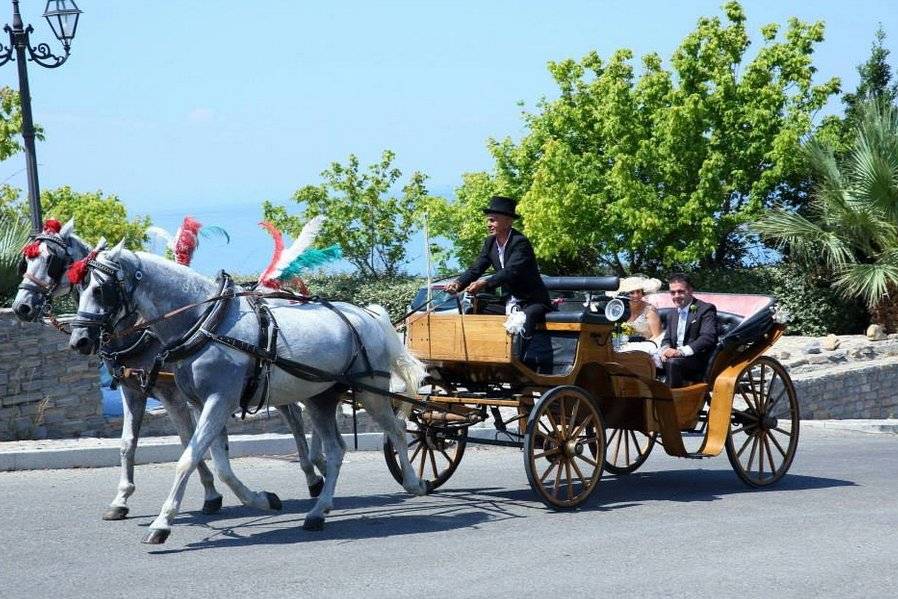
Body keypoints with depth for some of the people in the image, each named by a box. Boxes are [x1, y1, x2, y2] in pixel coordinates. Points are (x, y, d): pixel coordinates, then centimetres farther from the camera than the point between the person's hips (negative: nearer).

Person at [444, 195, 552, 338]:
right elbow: (475, 269, -1)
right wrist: (458, 284, -21)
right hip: (509, 302, 8)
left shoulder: (520, 243, -20)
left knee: (527, 316, -37)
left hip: (533, 301, -8)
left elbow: (510, 272, -32)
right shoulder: (490, 243, 3)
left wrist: (485, 283, -45)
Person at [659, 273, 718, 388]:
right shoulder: (673, 315, 21)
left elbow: (708, 338, -16)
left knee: (672, 363, -34)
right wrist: (665, 349, -6)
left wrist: (681, 351, -25)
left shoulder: (706, 309, -4)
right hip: (676, 357, 7)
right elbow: (667, 339, 21)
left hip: (699, 360, -7)